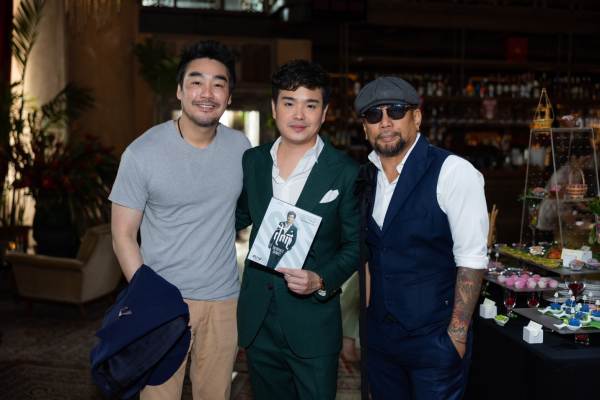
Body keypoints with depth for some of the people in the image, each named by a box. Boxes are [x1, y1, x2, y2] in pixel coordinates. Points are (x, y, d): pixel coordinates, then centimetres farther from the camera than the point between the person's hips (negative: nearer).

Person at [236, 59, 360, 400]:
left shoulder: (346, 173, -8)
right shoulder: (252, 161, 3)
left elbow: (354, 244, -4)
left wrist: (322, 281, -18)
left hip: (313, 324, -3)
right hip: (258, 321, 4)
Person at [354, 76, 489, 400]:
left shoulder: (453, 172, -14)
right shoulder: (366, 176, 4)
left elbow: (471, 260, -15)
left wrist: (457, 335, -14)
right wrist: (368, 318, 10)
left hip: (435, 340, -5)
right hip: (379, 336, 5)